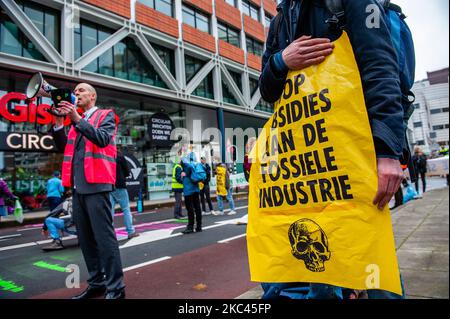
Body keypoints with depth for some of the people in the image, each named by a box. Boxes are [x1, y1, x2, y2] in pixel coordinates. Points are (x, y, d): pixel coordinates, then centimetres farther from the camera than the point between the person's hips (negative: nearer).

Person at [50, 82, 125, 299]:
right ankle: (96, 283, 21)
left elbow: (102, 139, -14)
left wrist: (76, 118, -17)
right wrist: (59, 122, 5)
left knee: (104, 236, -8)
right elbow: (63, 147, 15)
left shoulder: (106, 115, 4)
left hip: (96, 185, -8)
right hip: (78, 186, 8)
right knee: (85, 238, 10)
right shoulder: (77, 121, 24)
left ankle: (115, 287, 0)